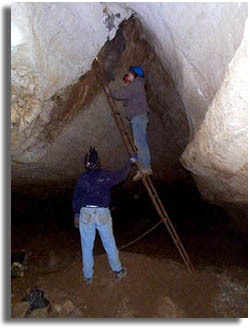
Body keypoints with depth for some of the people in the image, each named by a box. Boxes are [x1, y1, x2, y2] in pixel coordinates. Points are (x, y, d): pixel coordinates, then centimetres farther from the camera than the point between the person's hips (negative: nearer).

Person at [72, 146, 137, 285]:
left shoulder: (82, 178, 0)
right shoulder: (106, 175, -4)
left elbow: (76, 198, 6)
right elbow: (122, 175, 14)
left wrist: (76, 215, 18)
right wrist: (131, 161, 30)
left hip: (86, 213, 1)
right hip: (103, 213, -1)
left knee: (87, 247, 13)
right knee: (110, 244, 15)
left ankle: (88, 277, 25)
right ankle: (118, 271, 31)